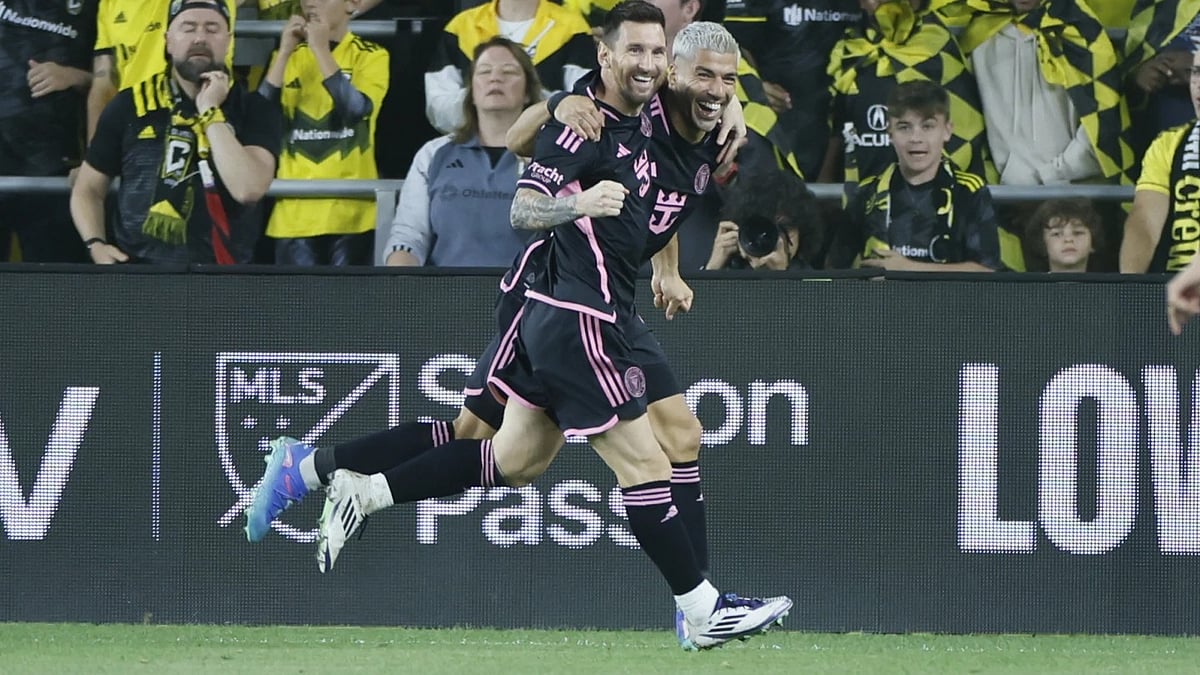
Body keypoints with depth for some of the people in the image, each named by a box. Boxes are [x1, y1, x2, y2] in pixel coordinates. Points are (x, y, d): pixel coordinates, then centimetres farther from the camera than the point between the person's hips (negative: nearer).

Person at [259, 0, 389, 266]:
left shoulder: (371, 56, 3)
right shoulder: (289, 55, 12)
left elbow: (356, 109, -15)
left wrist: (321, 50, -14)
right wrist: (285, 52, -8)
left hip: (352, 211, -2)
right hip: (296, 211, 2)